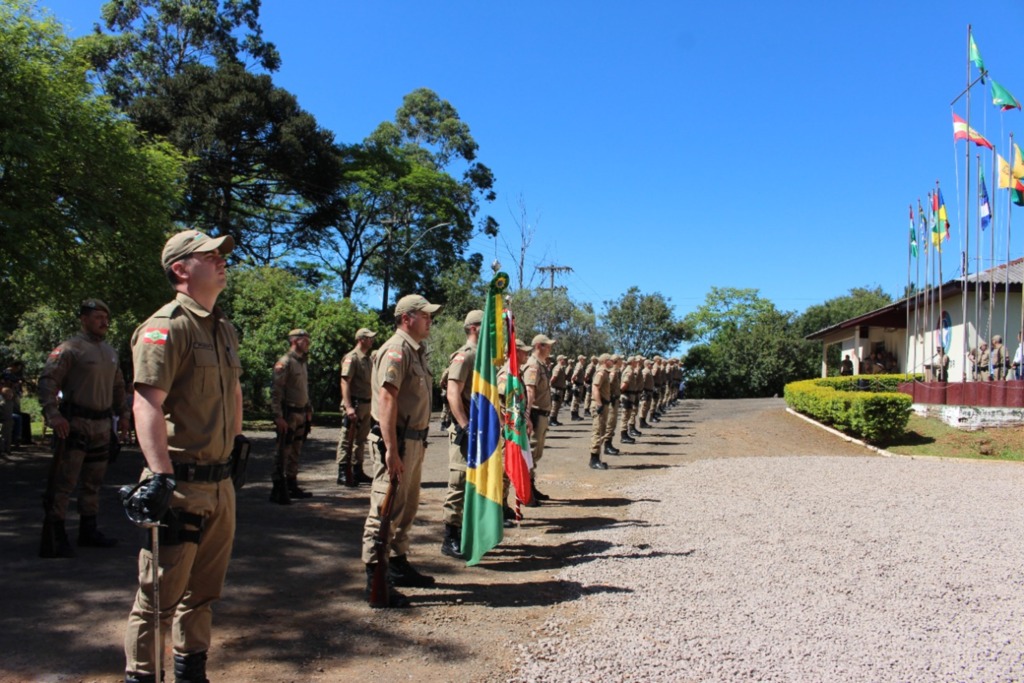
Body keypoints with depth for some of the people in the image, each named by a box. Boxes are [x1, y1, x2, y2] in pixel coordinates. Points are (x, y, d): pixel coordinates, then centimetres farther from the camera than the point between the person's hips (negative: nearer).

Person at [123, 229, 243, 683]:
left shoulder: (225, 329, 13)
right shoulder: (166, 326, -14)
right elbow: (147, 403, -24)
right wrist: (160, 475, -31)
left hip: (220, 482, 9)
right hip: (180, 483, -8)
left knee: (203, 591, 19)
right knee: (160, 595, 1)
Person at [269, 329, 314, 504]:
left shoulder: (302, 363, 16)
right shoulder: (284, 363, -12)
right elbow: (275, 391, -17)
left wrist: (308, 410, 18)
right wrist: (278, 417, -21)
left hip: (301, 415, 9)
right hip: (288, 415, -9)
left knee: (295, 453, 14)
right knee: (283, 453, -4)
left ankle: (292, 486, 23)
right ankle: (278, 491, 1)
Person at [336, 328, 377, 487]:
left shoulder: (368, 359, 16)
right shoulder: (351, 358, -11)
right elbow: (345, 382, -18)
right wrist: (348, 407, -25)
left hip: (366, 404, 9)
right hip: (355, 403, -9)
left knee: (361, 439, 13)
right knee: (347, 439, -4)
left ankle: (357, 471, 21)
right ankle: (343, 473, 0)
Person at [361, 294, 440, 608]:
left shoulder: (416, 351, 16)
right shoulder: (397, 350, -14)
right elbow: (386, 400, -23)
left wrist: (418, 442, 17)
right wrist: (392, 450, -27)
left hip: (414, 440, 10)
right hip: (397, 441, -10)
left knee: (406, 510, 19)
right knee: (385, 510, -5)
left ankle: (399, 564, 32)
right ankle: (375, 582, 0)